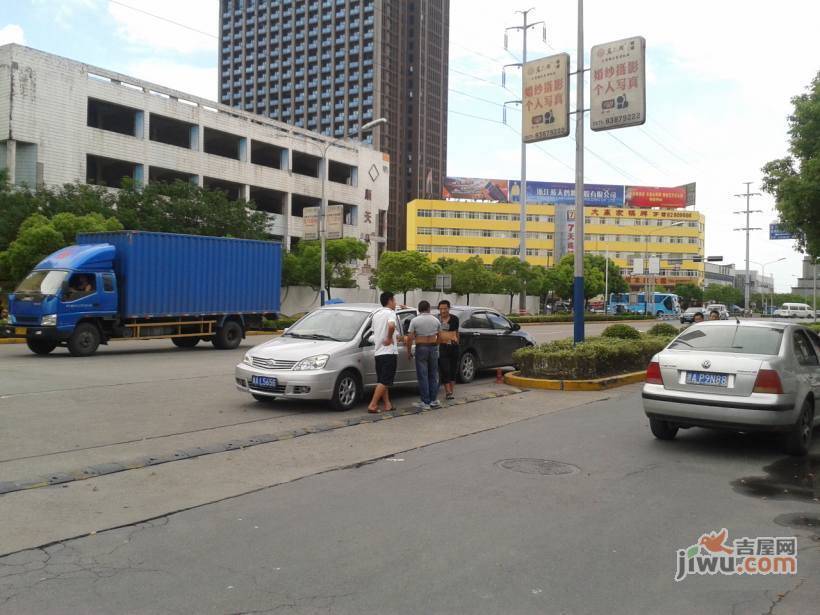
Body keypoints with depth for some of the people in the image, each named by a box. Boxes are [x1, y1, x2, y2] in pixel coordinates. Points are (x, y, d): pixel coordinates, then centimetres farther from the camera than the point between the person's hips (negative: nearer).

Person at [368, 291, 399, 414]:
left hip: (378, 352, 8)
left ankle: (387, 404, 16)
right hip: (389, 352, -8)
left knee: (382, 380, 13)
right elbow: (391, 325, -31)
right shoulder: (390, 313, -9)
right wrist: (390, 338, -15)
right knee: (384, 381, -7)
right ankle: (372, 405, -12)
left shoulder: (376, 315, 16)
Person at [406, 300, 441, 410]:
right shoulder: (436, 320, 5)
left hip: (421, 348, -3)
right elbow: (439, 337, 9)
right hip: (433, 348, 3)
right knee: (433, 375, 13)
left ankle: (426, 403, 2)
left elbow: (410, 338, -9)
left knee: (422, 376, 2)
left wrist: (409, 351, 0)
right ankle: (434, 400, 15)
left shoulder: (415, 321, -5)